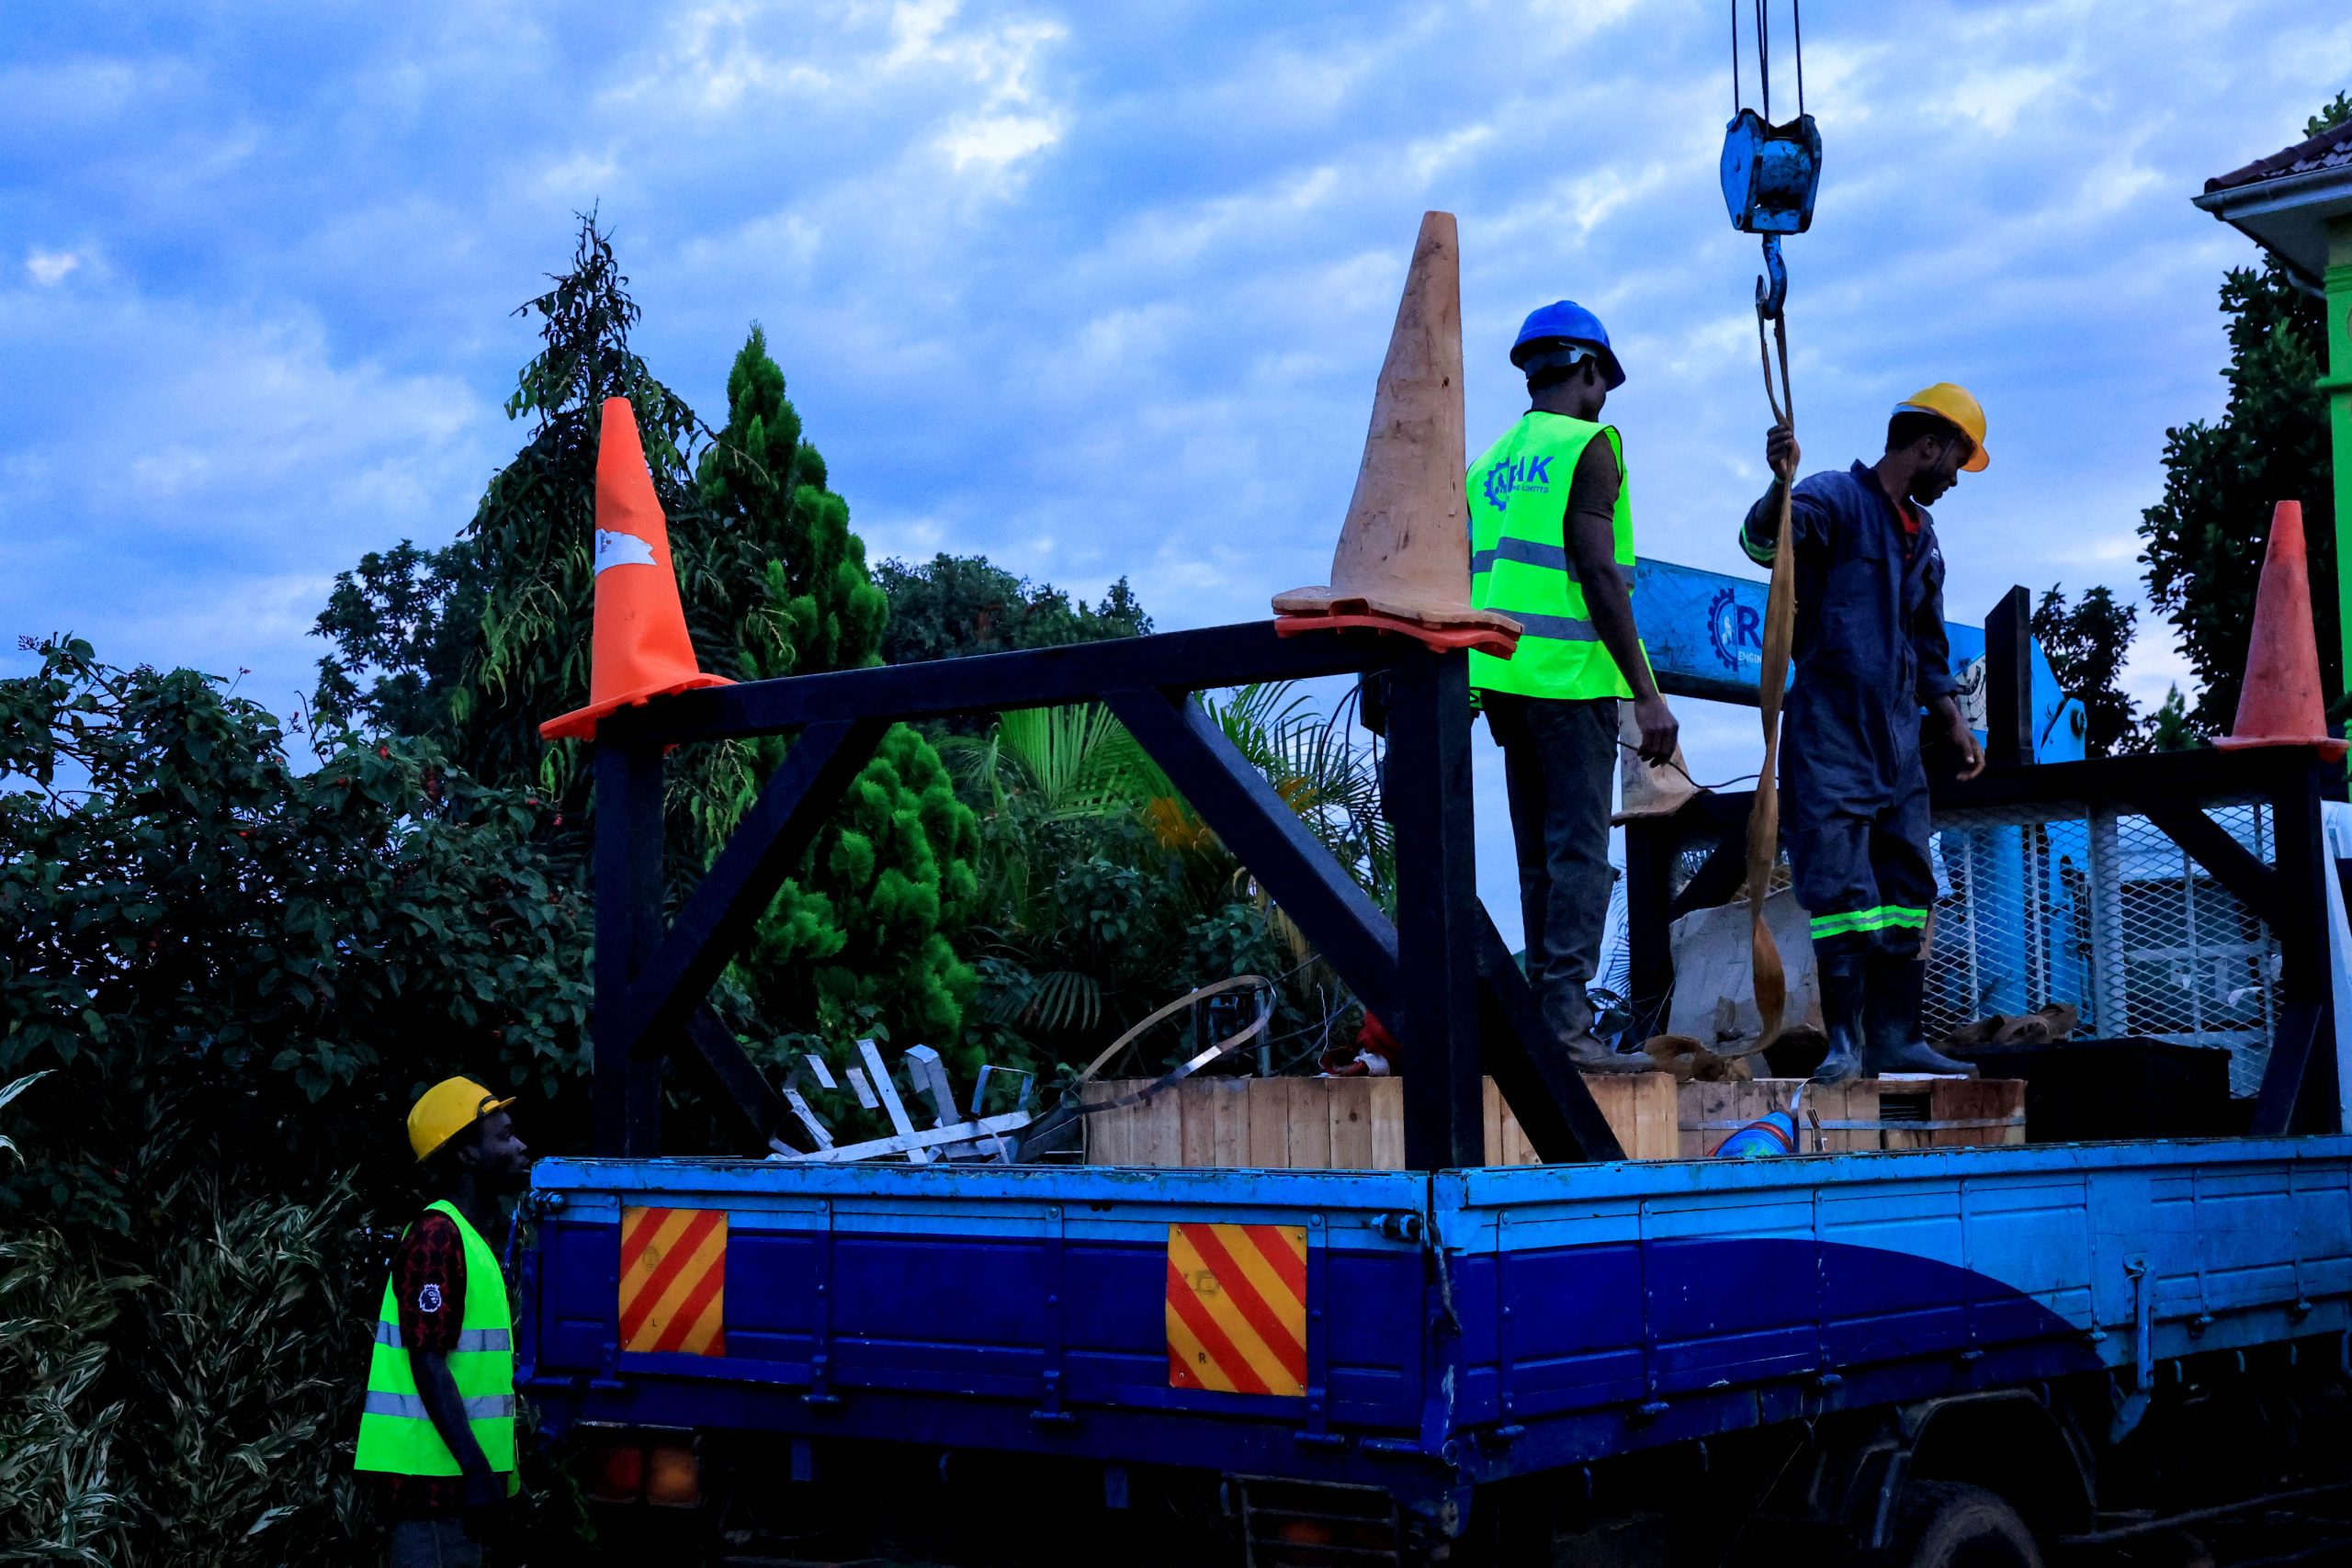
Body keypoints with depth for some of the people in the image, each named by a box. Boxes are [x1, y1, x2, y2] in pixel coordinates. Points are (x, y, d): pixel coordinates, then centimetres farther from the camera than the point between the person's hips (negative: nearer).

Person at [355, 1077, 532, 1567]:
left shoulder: (469, 1237, 17)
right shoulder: (437, 1235, -14)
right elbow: (428, 1365, -20)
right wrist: (476, 1468, -23)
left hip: (456, 1470, 10)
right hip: (434, 1467, -10)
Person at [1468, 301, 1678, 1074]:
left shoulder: (1491, 463, 18)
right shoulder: (1587, 447, -5)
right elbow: (1598, 574, -14)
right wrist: (1647, 693, -14)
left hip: (1504, 679, 8)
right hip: (1570, 676, -8)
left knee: (1541, 857, 11)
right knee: (1579, 854, -7)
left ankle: (1547, 1021, 12)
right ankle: (1567, 1027, -11)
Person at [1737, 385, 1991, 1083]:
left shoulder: (1922, 534, 19)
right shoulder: (1835, 498, -6)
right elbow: (1763, 541, -28)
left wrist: (1952, 722, 21)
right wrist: (1781, 484, -48)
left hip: (1898, 735, 8)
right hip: (1830, 729, -8)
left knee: (1908, 890, 7)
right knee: (1841, 887, -11)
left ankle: (1896, 1039, 13)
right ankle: (1845, 1040, -6)